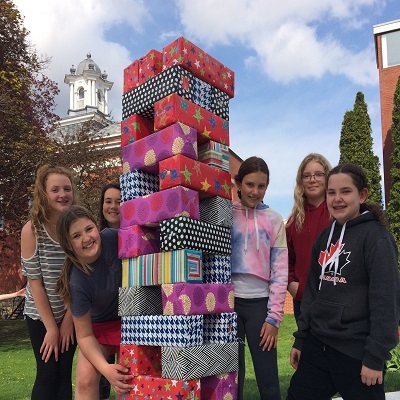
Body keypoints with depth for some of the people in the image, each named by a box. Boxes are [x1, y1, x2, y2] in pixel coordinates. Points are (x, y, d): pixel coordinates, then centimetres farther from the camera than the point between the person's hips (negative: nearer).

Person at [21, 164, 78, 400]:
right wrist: (51, 327, -11)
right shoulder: (32, 230, -16)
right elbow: (34, 280, -13)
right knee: (48, 374, 1)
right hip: (40, 315, -2)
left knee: (65, 373, 6)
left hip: (71, 313, 2)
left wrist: (68, 318, -6)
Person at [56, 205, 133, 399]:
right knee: (85, 380, -15)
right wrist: (105, 368, -34)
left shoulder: (113, 238, -26)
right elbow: (85, 335, -19)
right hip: (100, 325, -1)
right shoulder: (77, 282, -29)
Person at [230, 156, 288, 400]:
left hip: (260, 302, 0)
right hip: (229, 301, 0)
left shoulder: (274, 220, 3)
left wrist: (274, 316, -5)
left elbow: (280, 272, 1)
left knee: (268, 380, 2)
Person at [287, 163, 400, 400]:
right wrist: (300, 339, 13)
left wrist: (376, 356, -16)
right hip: (317, 345, 6)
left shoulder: (376, 237, -11)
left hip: (356, 351, -6)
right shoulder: (325, 236, 8)